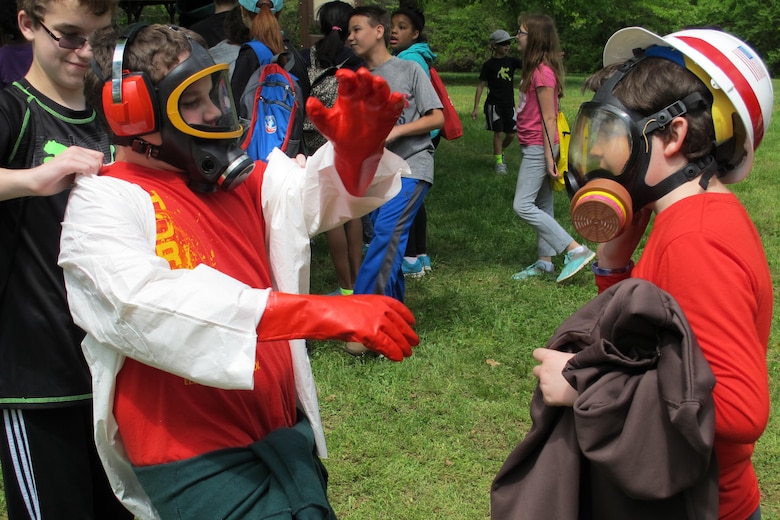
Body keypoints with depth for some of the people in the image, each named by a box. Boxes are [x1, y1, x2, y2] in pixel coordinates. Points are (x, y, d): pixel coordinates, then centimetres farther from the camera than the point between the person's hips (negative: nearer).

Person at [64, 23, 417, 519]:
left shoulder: (233, 179, 11)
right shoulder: (104, 203, -12)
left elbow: (318, 190, 2)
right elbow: (151, 303, -29)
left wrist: (357, 147, -24)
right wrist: (325, 314, -38)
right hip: (194, 457, -7)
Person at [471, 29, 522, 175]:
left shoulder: (511, 61, 6)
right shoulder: (489, 65, -5)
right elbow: (481, 86, -3)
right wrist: (475, 108, -6)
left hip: (509, 104, 4)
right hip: (494, 104, -4)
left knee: (511, 134, 6)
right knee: (499, 133, -7)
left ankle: (500, 152, 33)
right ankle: (499, 162, 4)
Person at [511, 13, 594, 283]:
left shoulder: (542, 72, -17)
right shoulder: (536, 68, 11)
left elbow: (548, 118, -19)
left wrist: (549, 157, -18)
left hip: (538, 147, -10)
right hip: (535, 147, 10)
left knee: (523, 206, -10)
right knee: (542, 206, 12)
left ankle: (577, 250, -11)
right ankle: (544, 262, 19)